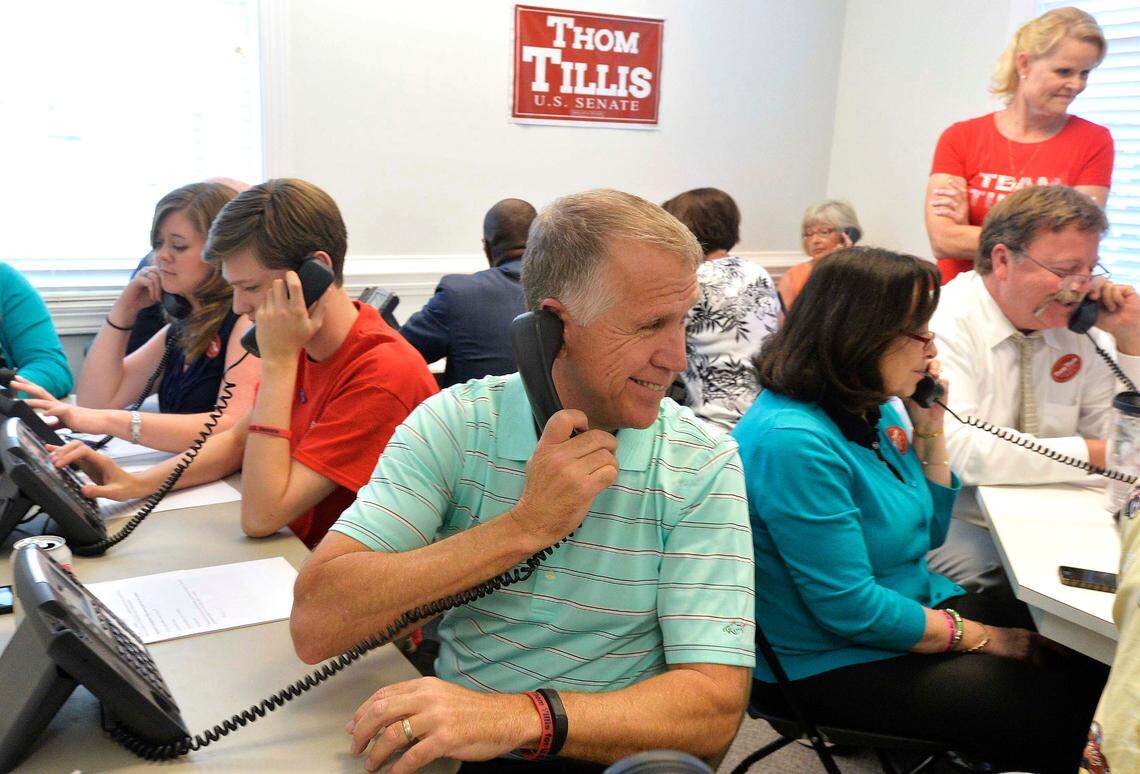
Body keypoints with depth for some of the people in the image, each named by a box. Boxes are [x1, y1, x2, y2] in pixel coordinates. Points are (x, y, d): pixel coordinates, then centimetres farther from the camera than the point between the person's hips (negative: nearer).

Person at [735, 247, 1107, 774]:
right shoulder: (792, 441, -27)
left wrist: (930, 431, -2)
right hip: (831, 665, -8)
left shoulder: (871, 411, 2)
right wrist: (988, 639, -13)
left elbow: (928, 532, 13)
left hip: (913, 606, 9)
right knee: (1052, 715, -14)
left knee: (1085, 666, -3)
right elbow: (852, 610, -25)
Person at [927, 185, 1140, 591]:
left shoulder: (1079, 329, 5)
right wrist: (1089, 452, -22)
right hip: (959, 522, -6)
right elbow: (958, 451, -28)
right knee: (975, 568, -32)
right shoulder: (943, 324, -16)